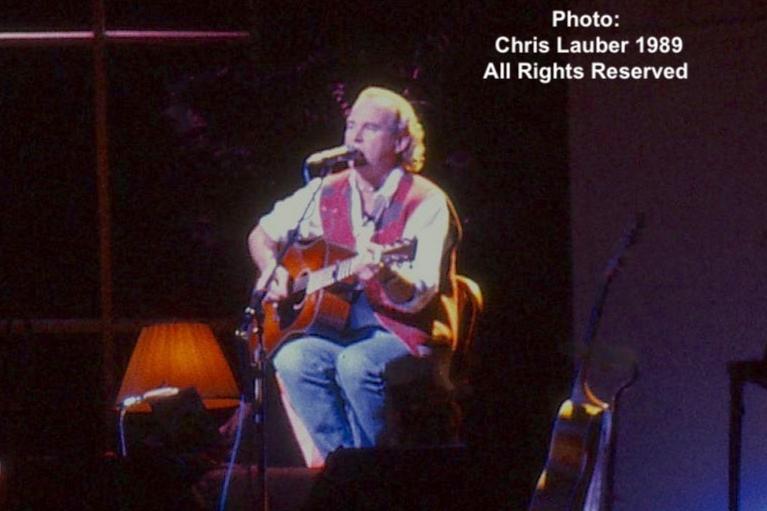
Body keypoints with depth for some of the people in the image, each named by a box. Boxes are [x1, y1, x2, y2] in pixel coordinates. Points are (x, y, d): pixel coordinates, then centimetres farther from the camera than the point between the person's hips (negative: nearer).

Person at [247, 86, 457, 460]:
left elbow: (417, 299, -18)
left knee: (357, 363, -36)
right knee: (292, 359, -27)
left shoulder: (425, 202, -8)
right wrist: (271, 269, 0)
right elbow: (262, 235, 22)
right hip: (338, 328, 5)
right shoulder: (327, 194, 8)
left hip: (403, 334, -5)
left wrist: (384, 274, -40)